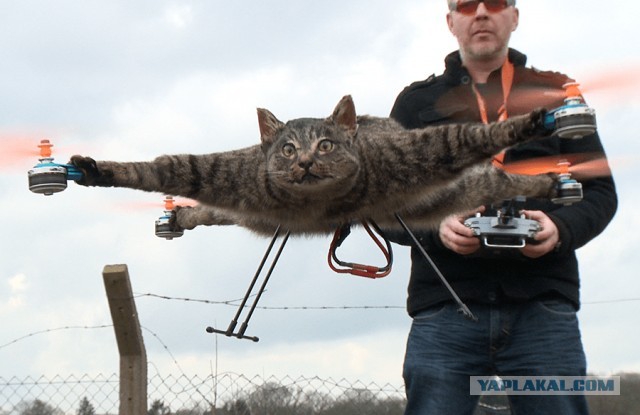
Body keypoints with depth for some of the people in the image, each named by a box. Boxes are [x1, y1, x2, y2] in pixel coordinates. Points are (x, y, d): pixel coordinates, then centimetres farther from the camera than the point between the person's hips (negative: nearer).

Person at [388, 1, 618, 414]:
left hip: (544, 306, 0)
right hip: (445, 307, 0)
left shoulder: (558, 94, 18)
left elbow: (600, 191, 14)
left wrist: (561, 228, -9)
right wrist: (435, 227, -10)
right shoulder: (416, 103, 17)